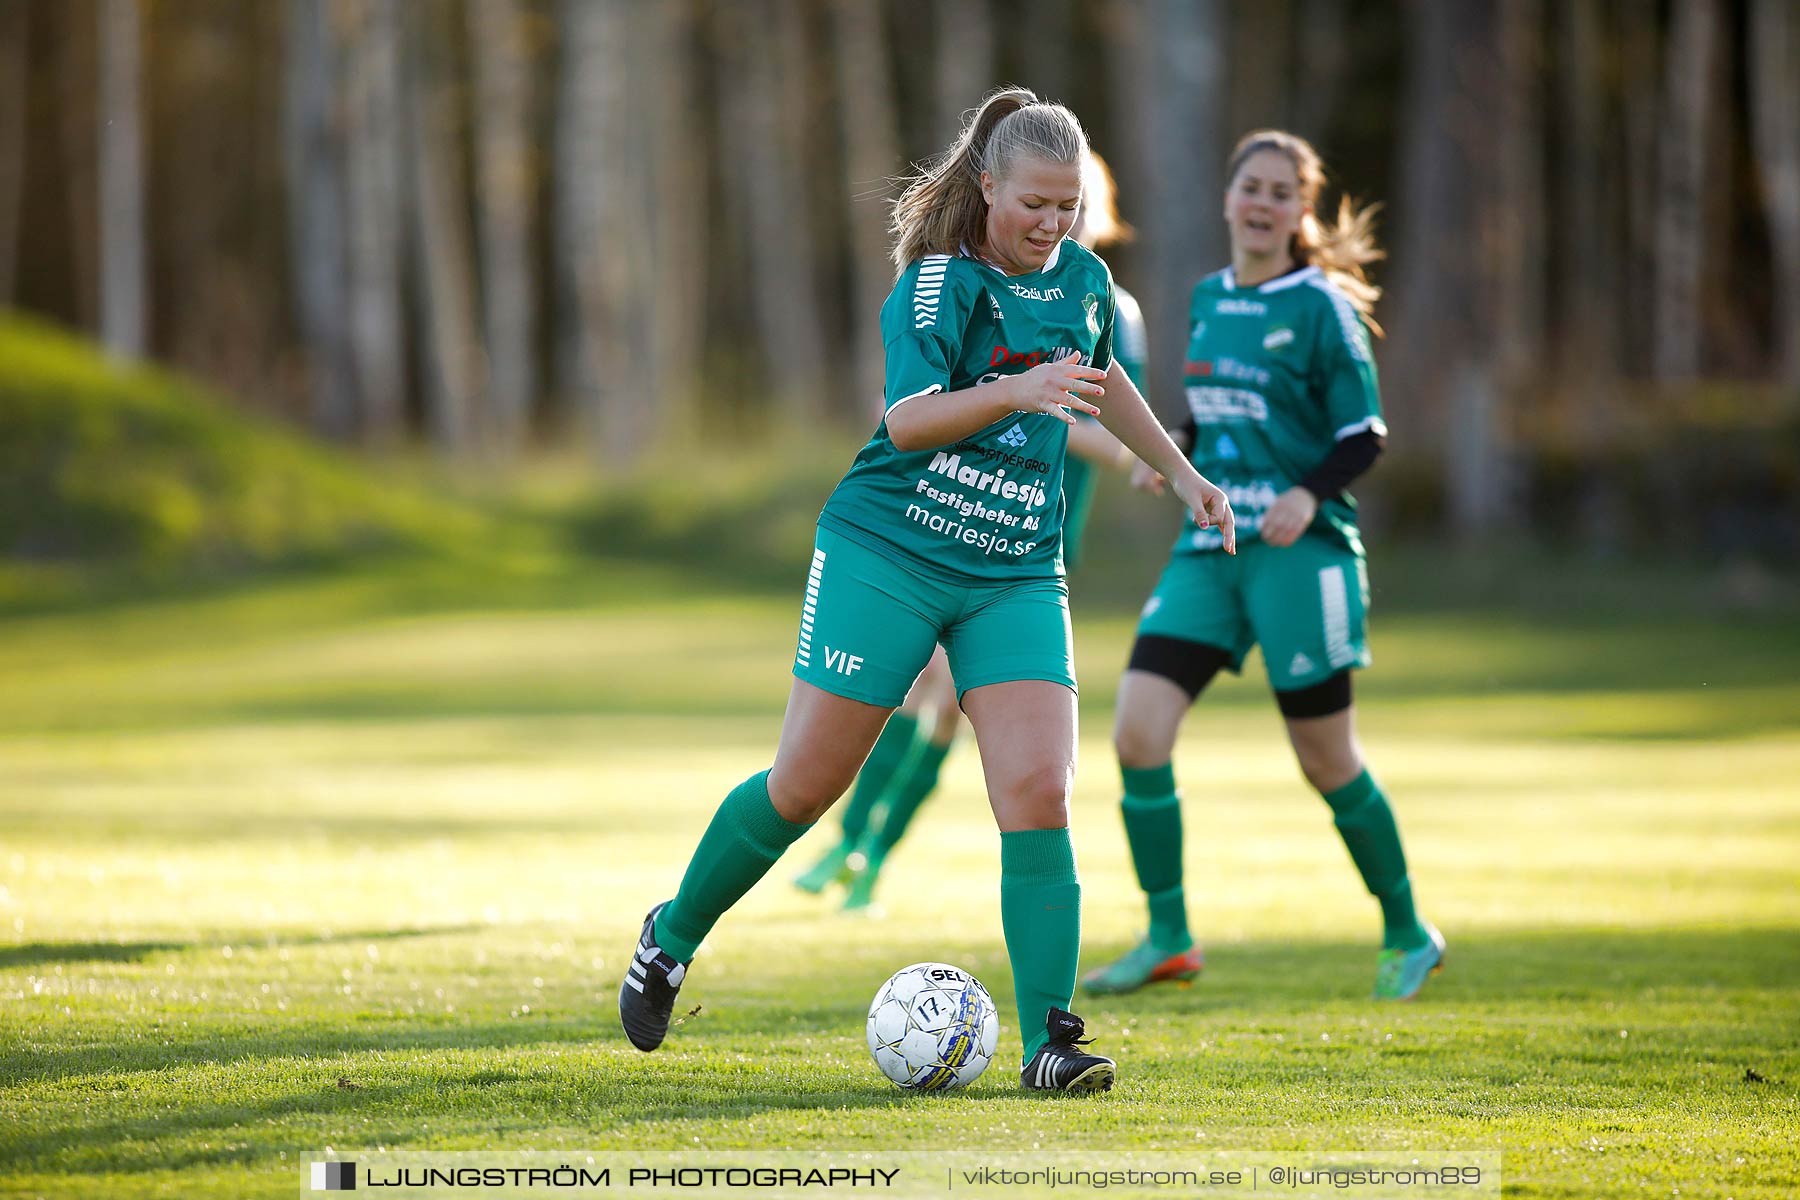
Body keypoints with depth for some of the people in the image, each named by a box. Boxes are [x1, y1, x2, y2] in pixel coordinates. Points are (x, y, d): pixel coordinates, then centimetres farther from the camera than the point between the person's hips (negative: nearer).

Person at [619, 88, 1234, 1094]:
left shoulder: (1084, 279, 9)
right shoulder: (940, 282, -10)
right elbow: (907, 420, -21)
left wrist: (1183, 474, 32)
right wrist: (1018, 391, -35)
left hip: (1016, 576, 4)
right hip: (887, 553, -4)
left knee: (1039, 791, -12)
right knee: (806, 785, 0)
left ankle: (1048, 1040, -9)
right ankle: (674, 935, 24)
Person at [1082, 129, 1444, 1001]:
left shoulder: (1319, 305, -6)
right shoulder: (1209, 298, 13)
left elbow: (1364, 435, -7)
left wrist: (1309, 495, -23)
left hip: (1299, 551, -5)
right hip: (1209, 550, 6)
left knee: (1326, 762, 1)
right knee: (1137, 733, -9)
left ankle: (1407, 937, 21)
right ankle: (1168, 939, 1)